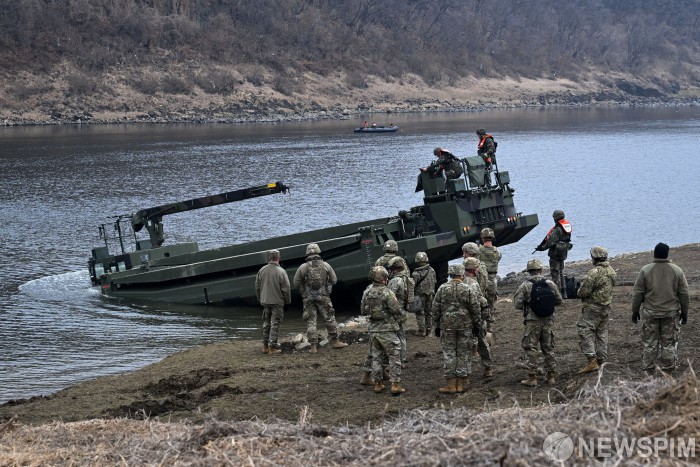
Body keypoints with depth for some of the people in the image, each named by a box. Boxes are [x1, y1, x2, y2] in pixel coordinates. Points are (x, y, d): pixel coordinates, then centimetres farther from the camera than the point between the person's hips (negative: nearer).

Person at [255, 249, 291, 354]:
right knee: (275, 324, 1)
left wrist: (260, 299, 21)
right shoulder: (281, 272, -15)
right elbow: (286, 289, -11)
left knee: (266, 324, 15)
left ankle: (265, 346, 19)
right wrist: (288, 301, 3)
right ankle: (273, 347, 1)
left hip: (265, 301, 5)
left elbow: (257, 287, 8)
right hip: (277, 302, -5)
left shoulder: (262, 270, 0)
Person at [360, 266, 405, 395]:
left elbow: (363, 311, 10)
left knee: (376, 357, 14)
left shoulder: (367, 292, 3)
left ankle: (378, 384, 17)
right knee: (394, 358, 2)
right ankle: (395, 385, -1)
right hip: (387, 330, -6)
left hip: (373, 330, 6)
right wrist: (399, 316, 6)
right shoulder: (387, 293, -17)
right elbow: (397, 311, -16)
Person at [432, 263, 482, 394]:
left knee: (449, 354, 4)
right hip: (465, 326, 0)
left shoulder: (442, 289, -3)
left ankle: (451, 384, 2)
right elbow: (475, 309, -3)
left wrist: (437, 325, 10)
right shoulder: (468, 289, -5)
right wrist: (477, 325, 8)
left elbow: (436, 309, 1)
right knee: (463, 353, 9)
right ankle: (461, 383, 11)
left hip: (447, 325, 0)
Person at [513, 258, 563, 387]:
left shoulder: (525, 286, -11)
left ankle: (532, 378, 1)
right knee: (549, 348, 14)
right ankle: (551, 376, 18)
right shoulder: (551, 284, -1)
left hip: (532, 322, -3)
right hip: (548, 320, 3)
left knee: (532, 350, 3)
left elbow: (517, 304, -11)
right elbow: (559, 301, 7)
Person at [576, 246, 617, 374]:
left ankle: (592, 361, -14)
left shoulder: (594, 272, -21)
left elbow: (584, 291, -21)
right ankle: (601, 361, 19)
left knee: (585, 331, -6)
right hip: (606, 308, 9)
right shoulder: (611, 271, 6)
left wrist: (580, 292, 3)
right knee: (602, 333, 15)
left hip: (593, 307, -9)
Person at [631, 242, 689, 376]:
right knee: (669, 343, 8)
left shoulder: (645, 270, -6)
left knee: (649, 343, 7)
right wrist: (684, 312, 10)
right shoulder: (677, 270, -2)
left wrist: (635, 311, 6)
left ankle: (649, 373, 9)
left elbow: (638, 293, -3)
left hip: (650, 313, -1)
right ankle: (667, 372, 10)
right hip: (671, 313, 1)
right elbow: (684, 294, 1)